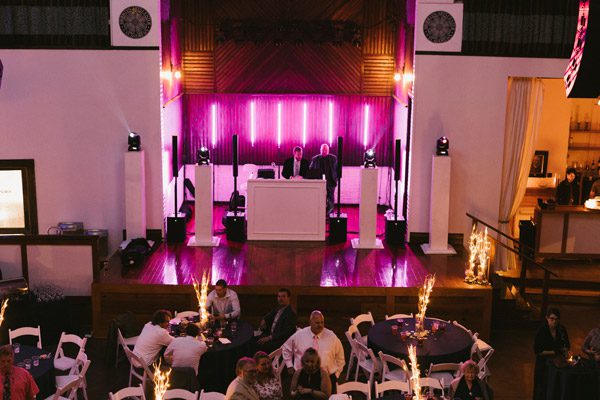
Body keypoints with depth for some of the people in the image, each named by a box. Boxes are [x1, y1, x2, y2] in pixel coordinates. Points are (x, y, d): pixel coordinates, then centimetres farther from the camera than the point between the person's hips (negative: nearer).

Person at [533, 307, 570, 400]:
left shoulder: (562, 329, -4)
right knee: (543, 390, 5)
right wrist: (554, 352, -17)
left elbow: (567, 346, 9)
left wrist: (562, 350, -11)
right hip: (544, 364, -4)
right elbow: (537, 351, -16)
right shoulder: (541, 331, -17)